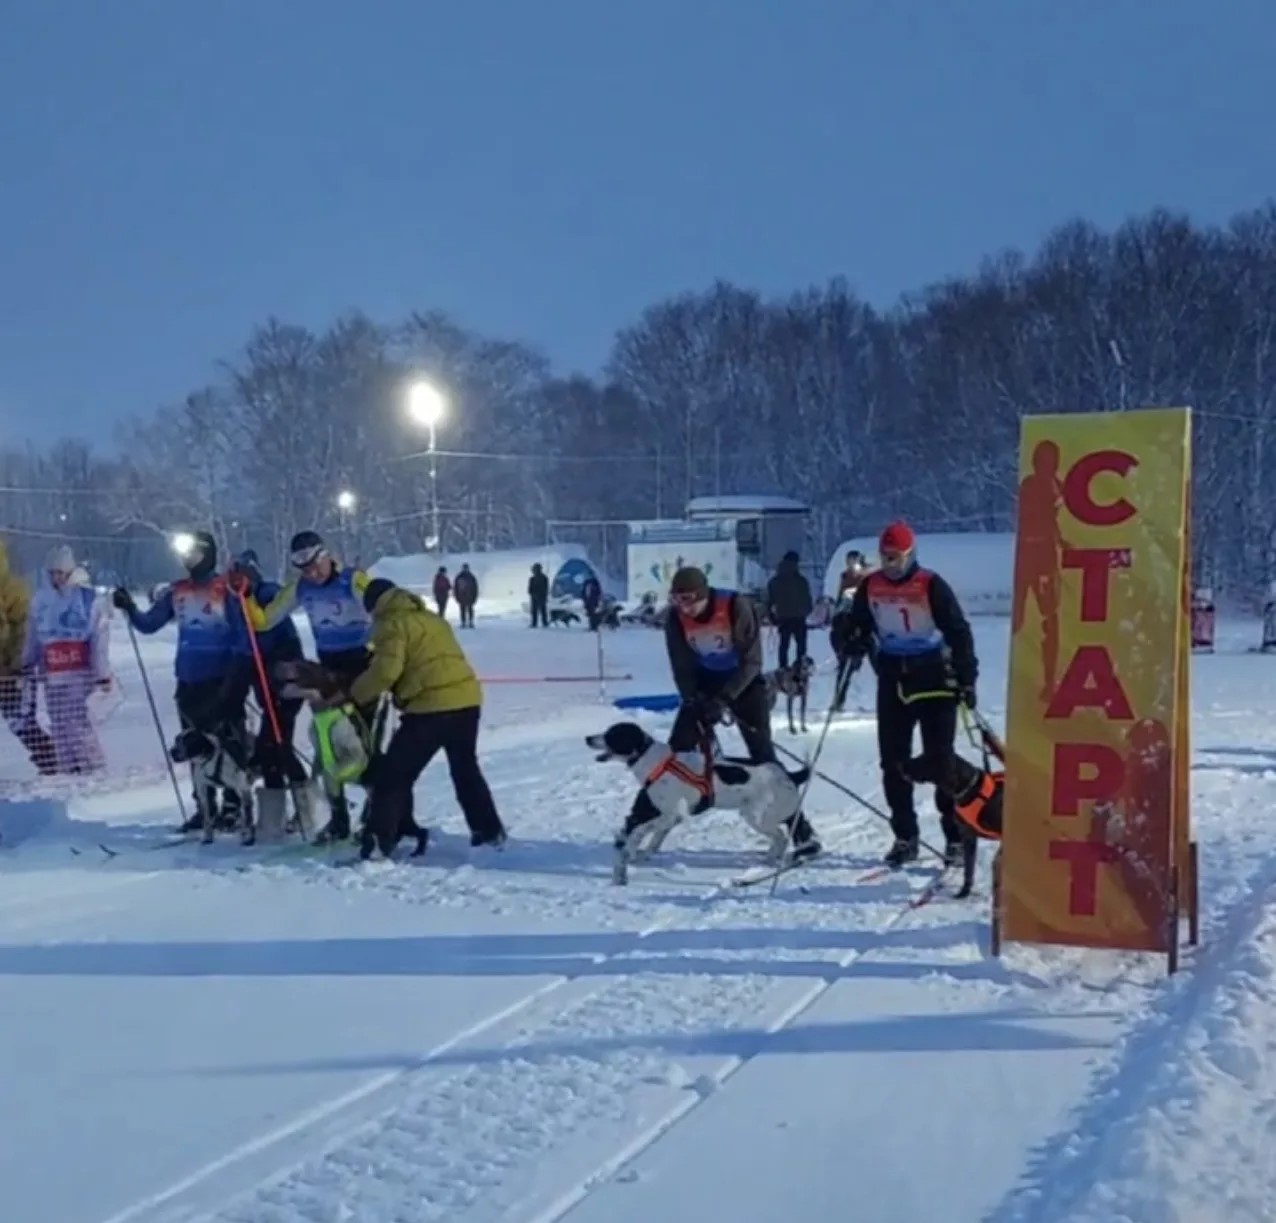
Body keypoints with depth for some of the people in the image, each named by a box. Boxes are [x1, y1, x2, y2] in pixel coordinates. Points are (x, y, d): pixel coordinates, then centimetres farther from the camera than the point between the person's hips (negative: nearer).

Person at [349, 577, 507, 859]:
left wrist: (356, 695, 0)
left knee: (394, 773, -1)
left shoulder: (392, 624, -2)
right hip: (467, 699, 8)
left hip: (431, 706, -8)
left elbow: (386, 670, -13)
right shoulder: (431, 617, 23)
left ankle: (379, 840, -7)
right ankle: (489, 830, 29)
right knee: (466, 768, 25)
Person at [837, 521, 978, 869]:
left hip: (935, 680, -4)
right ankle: (905, 837, 14)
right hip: (893, 681, 4)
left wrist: (967, 679, -13)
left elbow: (959, 631, -10)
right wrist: (852, 655, -2)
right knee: (893, 762, 5)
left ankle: (956, 836, 6)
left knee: (940, 761, -2)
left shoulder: (931, 585, -11)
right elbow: (857, 628, 15)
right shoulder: (870, 587, 2)